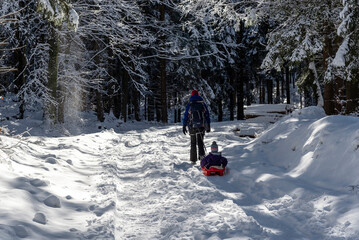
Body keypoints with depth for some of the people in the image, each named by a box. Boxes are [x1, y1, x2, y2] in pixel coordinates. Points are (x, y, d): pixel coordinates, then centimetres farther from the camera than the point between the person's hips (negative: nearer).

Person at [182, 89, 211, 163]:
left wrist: (184, 126, 6)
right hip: (201, 126, 0)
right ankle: (201, 154, -16)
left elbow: (186, 115, 0)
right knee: (200, 141, 7)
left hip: (192, 126, 0)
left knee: (193, 143, 9)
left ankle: (193, 159, 10)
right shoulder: (202, 104, 4)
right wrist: (208, 126, 12)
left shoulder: (189, 104, -1)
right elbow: (207, 115, 6)